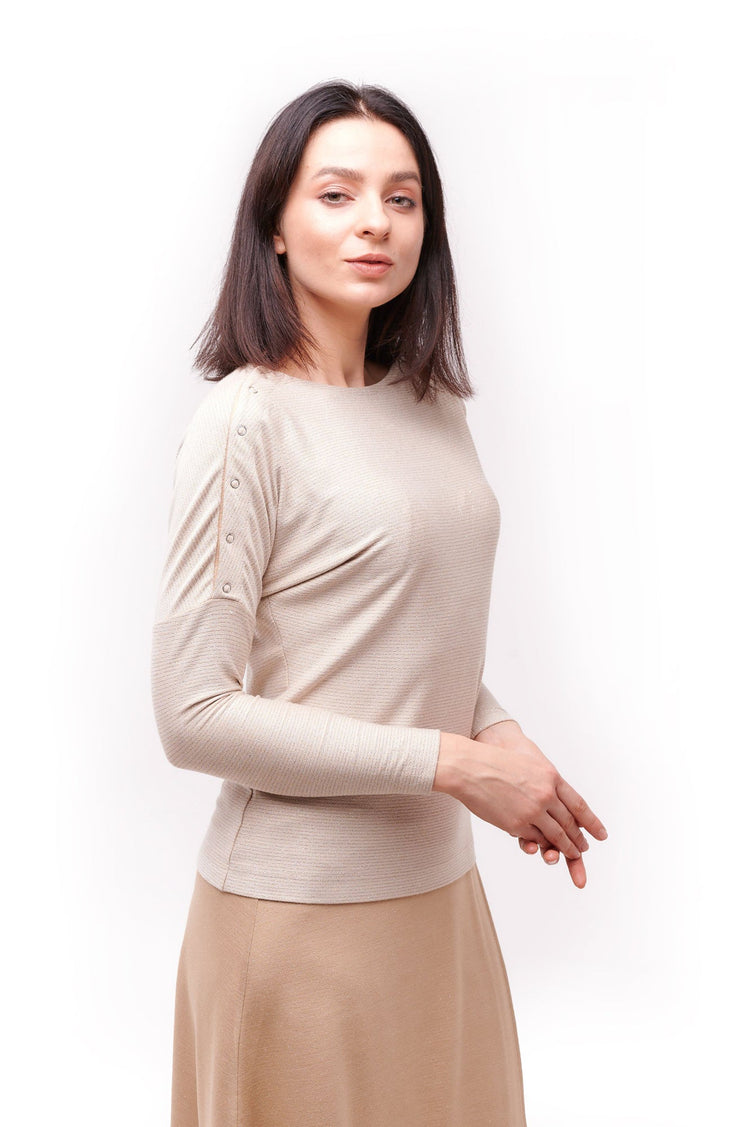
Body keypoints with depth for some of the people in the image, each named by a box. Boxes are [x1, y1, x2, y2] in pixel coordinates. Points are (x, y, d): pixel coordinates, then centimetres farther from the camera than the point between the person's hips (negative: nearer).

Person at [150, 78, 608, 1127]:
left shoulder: (432, 406, 6)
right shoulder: (245, 422, -15)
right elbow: (193, 714, -18)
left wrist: (505, 737, -2)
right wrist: (453, 763, -17)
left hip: (440, 883, 7)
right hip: (303, 908, -6)